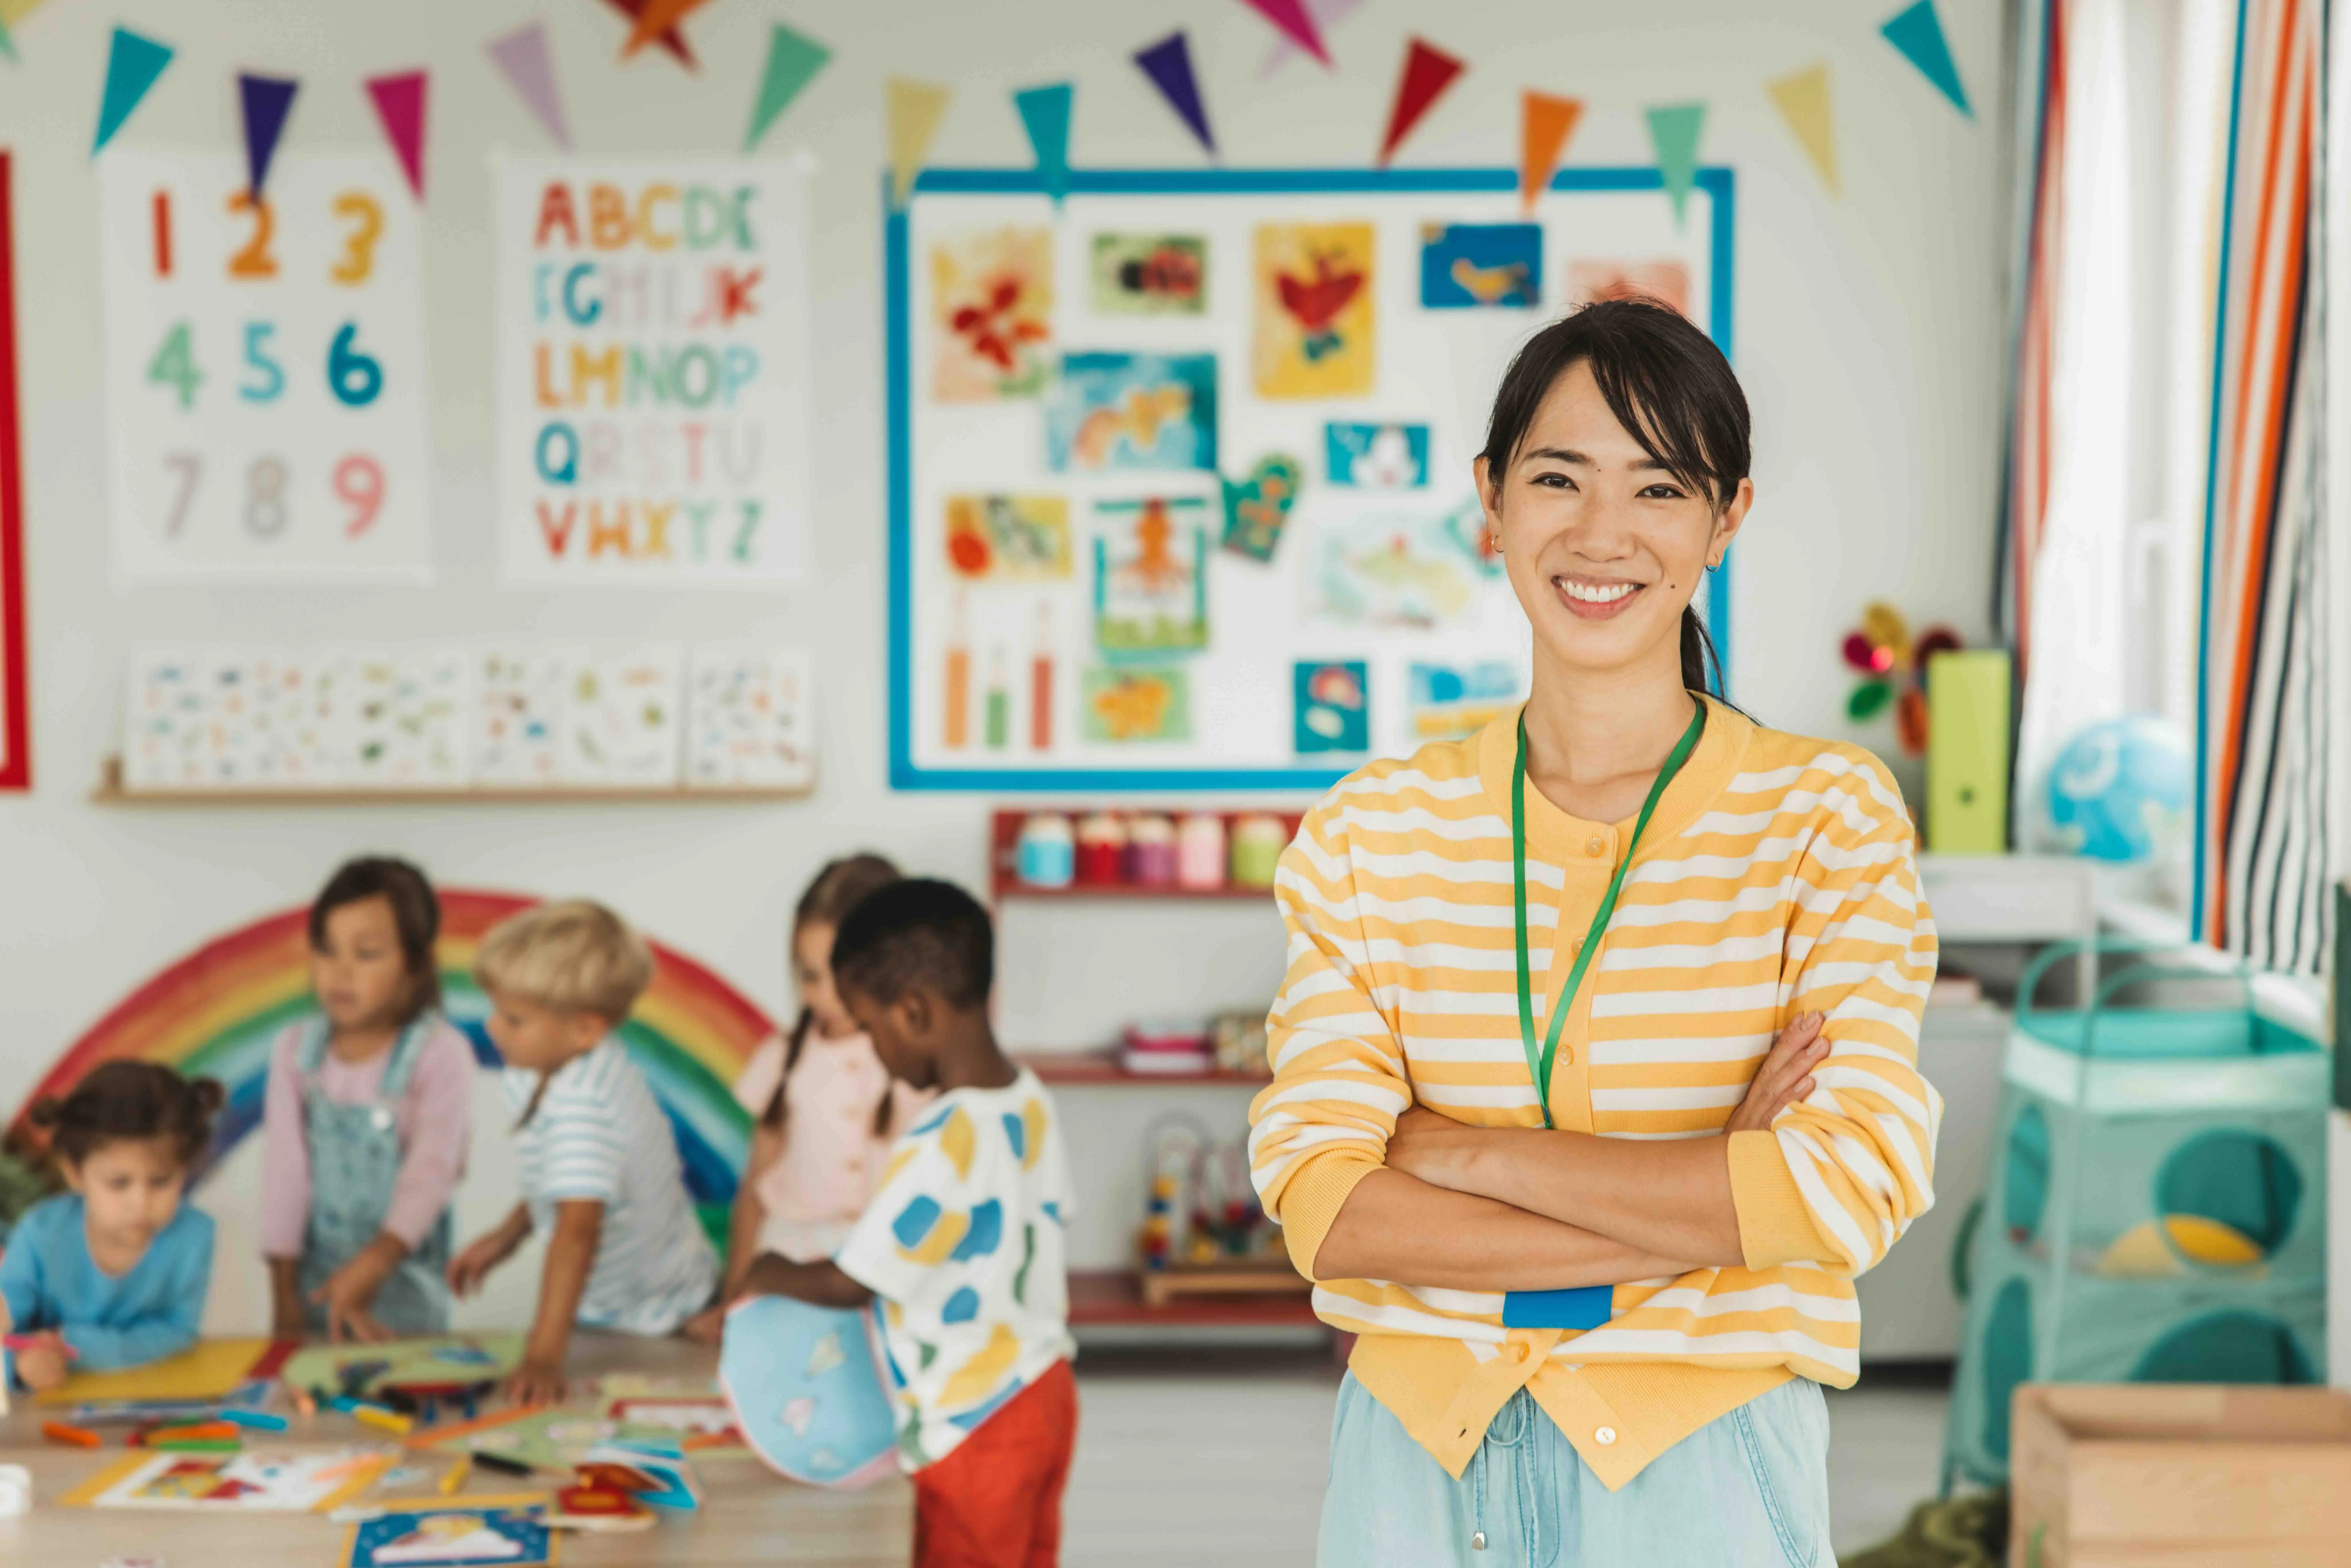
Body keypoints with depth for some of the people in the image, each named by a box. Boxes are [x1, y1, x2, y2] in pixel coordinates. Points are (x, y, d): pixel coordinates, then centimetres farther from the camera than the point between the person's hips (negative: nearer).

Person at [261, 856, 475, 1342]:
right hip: (314, 1277, 3)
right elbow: (287, 1168, -5)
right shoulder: (295, 1048, -2)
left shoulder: (440, 1053, -14)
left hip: (402, 1280, -3)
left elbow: (431, 1172, -23)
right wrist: (285, 1298, -7)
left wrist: (376, 1261, -38)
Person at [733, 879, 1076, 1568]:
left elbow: (851, 1283, -17)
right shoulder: (1032, 1103, -3)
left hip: (976, 1430, -8)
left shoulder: (938, 1153, -28)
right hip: (1045, 1394, 8)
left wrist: (772, 1277, 1)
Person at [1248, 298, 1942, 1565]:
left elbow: (1850, 1196, -16)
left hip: (1694, 1462, -2)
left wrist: (1462, 1152, -13)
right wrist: (1699, 1208, -16)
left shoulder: (1830, 818, -6)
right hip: (1414, 1459, 2)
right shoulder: (1368, 831, 0)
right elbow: (1319, 1205, -9)